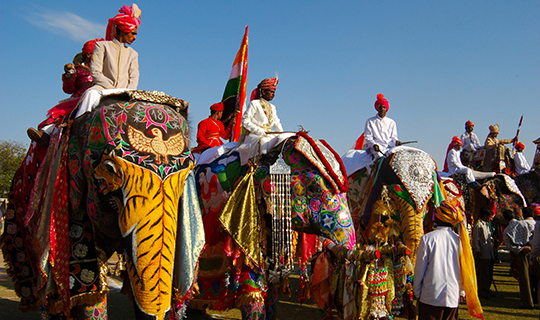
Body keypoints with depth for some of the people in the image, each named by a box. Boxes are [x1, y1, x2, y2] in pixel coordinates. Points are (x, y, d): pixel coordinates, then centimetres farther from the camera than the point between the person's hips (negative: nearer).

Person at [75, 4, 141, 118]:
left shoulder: (133, 54, 24)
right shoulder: (102, 46, 11)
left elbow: (134, 77, 11)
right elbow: (95, 72, -1)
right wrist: (112, 88, -14)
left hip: (124, 92, 3)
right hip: (103, 88, -3)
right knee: (92, 94, -36)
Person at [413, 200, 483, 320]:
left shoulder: (427, 238, -11)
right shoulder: (460, 240, -3)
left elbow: (419, 269, -6)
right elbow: (464, 270, 7)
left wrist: (416, 292, 7)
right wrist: (461, 290, 21)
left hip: (430, 297, -3)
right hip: (453, 298, 3)